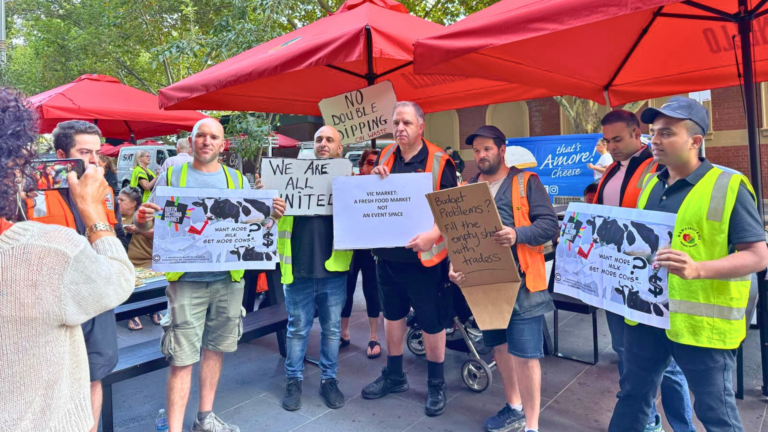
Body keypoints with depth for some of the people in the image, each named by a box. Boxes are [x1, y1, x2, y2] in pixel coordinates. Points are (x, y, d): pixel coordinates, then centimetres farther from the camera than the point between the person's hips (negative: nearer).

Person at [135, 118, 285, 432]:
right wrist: (142, 220, -20)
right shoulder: (171, 176, 4)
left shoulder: (237, 180, 8)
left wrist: (272, 216, -14)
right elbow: (152, 225, 3)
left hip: (228, 278, 3)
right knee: (182, 358, -2)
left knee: (215, 348, 13)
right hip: (186, 279, -2)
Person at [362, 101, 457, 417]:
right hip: (388, 253, 5)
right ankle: (393, 375, 37)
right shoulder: (385, 157, 6)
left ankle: (436, 384, 27)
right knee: (392, 314, 18)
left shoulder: (439, 161, -9)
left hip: (424, 256, -5)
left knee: (432, 322, 7)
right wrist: (375, 179, -7)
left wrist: (433, 234, -28)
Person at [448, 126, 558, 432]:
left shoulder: (525, 182, -2)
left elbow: (549, 224, -10)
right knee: (499, 347, 18)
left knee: (525, 354, -3)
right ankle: (514, 407, 37)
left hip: (520, 281, -5)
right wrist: (455, 265, -7)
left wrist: (517, 234, -28)